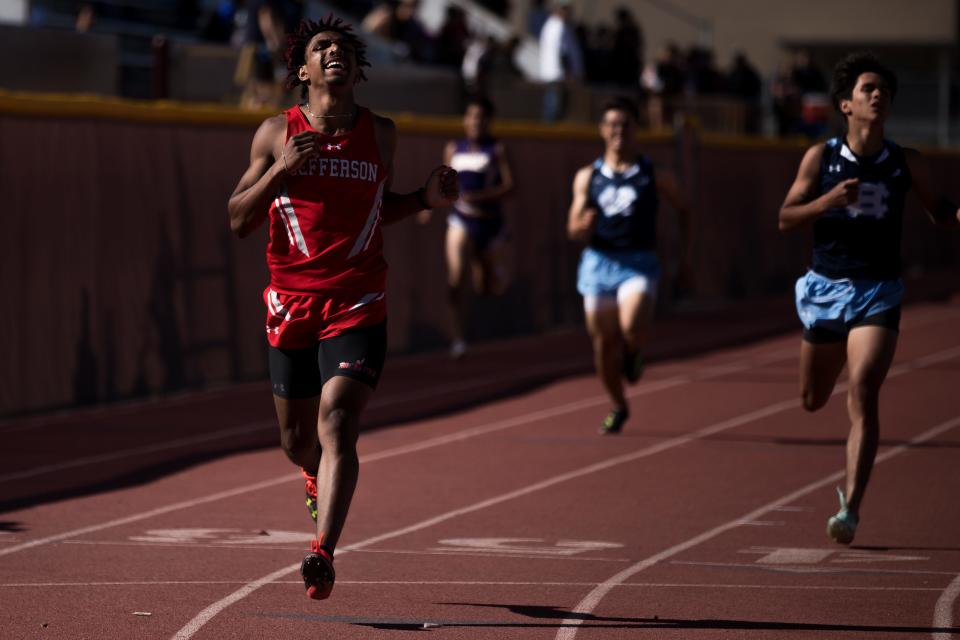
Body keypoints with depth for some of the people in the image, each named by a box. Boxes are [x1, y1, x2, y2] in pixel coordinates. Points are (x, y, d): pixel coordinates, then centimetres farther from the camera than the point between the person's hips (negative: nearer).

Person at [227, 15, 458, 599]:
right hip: (291, 303, 1)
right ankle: (319, 475, 49)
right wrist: (281, 170, -13)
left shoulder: (381, 135, 8)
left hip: (358, 307, -1)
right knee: (297, 438, 13)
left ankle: (324, 553, -25)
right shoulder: (277, 134, 2)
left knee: (337, 426, -18)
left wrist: (425, 199, 4)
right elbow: (239, 220, 2)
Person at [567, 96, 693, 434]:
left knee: (632, 327, -28)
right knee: (603, 342, 7)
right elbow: (574, 231, 4)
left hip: (638, 264, -3)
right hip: (599, 263, 3)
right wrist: (584, 225, -21)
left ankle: (633, 354, 10)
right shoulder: (587, 177, 6)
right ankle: (618, 408, 29)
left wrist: (685, 257, 11)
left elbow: (683, 210, 17)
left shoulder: (654, 176, 2)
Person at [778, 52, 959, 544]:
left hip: (878, 292, -2)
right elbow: (786, 218, -1)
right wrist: (828, 201, -20)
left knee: (862, 396, -18)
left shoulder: (906, 164, 0)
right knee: (813, 399, 14)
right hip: (824, 287, 2)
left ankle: (850, 508, -20)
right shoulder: (820, 157, -2)